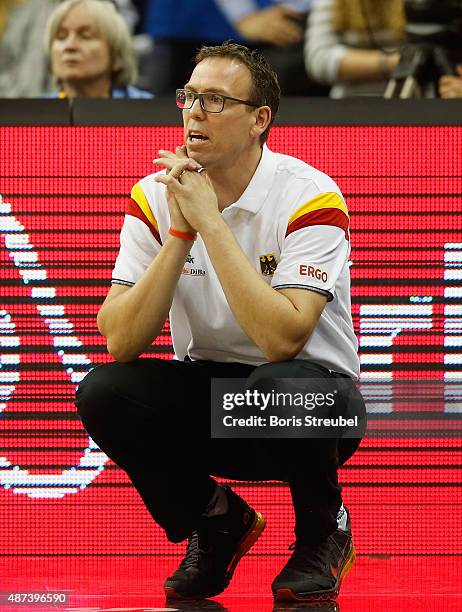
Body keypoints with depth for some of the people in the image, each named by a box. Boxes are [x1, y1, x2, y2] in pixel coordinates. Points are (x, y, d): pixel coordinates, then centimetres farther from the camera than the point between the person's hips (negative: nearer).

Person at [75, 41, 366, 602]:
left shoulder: (311, 198, -18)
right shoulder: (154, 198, -6)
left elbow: (282, 339, -32)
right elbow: (121, 342, -15)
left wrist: (211, 222, -30)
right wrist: (180, 234, -24)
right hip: (205, 392, 4)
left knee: (280, 387, -38)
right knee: (103, 392, -23)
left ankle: (323, 530, -4)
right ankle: (216, 522, 4)